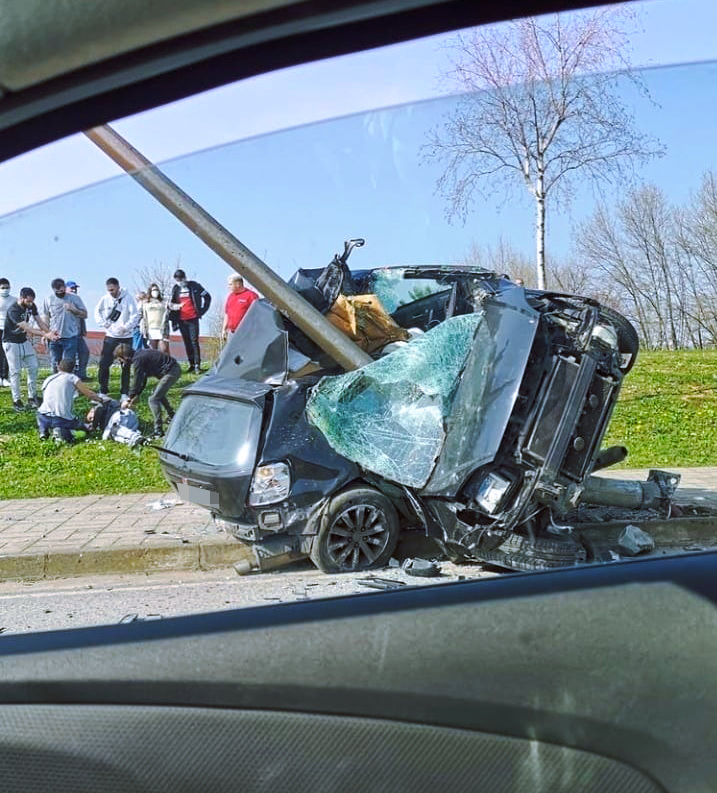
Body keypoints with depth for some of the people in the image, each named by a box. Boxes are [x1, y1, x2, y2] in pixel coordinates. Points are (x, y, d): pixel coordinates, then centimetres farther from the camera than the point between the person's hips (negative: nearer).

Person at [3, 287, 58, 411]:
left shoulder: (31, 306, -6)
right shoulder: (13, 310, -28)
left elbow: (39, 321, -7)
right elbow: (27, 328, -34)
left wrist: (50, 333, -25)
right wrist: (45, 335, -40)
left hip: (24, 341, 7)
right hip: (11, 343, -7)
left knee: (33, 367, 4)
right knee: (15, 371, -4)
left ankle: (32, 397, 14)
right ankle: (16, 401, 3)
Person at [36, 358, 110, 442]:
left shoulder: (47, 380, 20)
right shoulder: (72, 378, 9)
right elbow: (89, 394, 10)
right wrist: (101, 399, 29)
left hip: (45, 418, 4)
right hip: (64, 418, -4)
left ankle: (43, 430, 8)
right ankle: (63, 431, -8)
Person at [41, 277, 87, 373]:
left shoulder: (74, 298, 1)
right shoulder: (48, 300, 7)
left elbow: (84, 315, 2)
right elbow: (45, 318, 14)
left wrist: (73, 309, -15)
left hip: (70, 337, -3)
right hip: (54, 337, 3)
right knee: (55, 364, 7)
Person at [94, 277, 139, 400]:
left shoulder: (128, 298, -9)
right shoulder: (105, 299, -1)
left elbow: (135, 315, -10)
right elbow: (97, 312, 13)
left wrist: (126, 327, -18)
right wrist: (103, 323, -2)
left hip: (125, 337, -2)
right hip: (110, 336, 2)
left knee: (126, 366, 4)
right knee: (104, 364, 0)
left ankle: (124, 393, 12)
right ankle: (103, 391, 11)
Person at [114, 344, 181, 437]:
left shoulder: (138, 360, -17)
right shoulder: (139, 355, 13)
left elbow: (137, 382, -13)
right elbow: (142, 379, 20)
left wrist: (129, 399, -2)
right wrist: (136, 396, 19)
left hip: (171, 372, -10)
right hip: (175, 369, 10)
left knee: (153, 399, -12)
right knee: (159, 393, 31)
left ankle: (158, 431, -10)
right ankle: (171, 416, 50)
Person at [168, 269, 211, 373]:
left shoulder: (194, 286, -4)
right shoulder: (175, 289, 9)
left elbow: (207, 297, 1)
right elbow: (173, 303, 21)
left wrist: (202, 311, -3)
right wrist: (172, 306, -1)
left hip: (193, 319, -5)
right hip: (181, 320, 5)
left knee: (194, 341, -10)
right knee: (187, 343, 8)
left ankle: (197, 364, -8)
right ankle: (191, 364, 14)